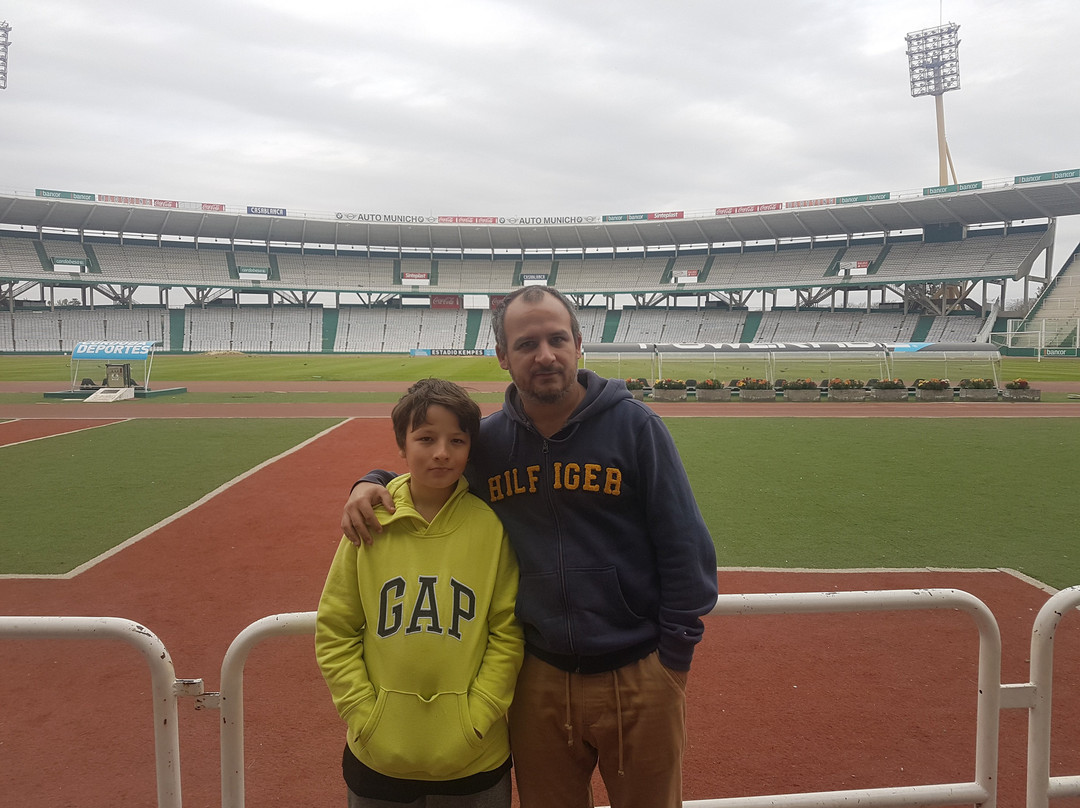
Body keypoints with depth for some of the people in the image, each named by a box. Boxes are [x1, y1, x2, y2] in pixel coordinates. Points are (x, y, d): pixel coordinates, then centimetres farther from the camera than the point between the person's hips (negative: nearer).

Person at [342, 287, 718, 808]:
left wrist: (674, 659, -7)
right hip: (537, 681, 3)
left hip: (638, 681, -2)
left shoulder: (634, 424, -8)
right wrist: (373, 482, -3)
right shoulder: (487, 440, 1)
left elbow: (684, 548, -6)